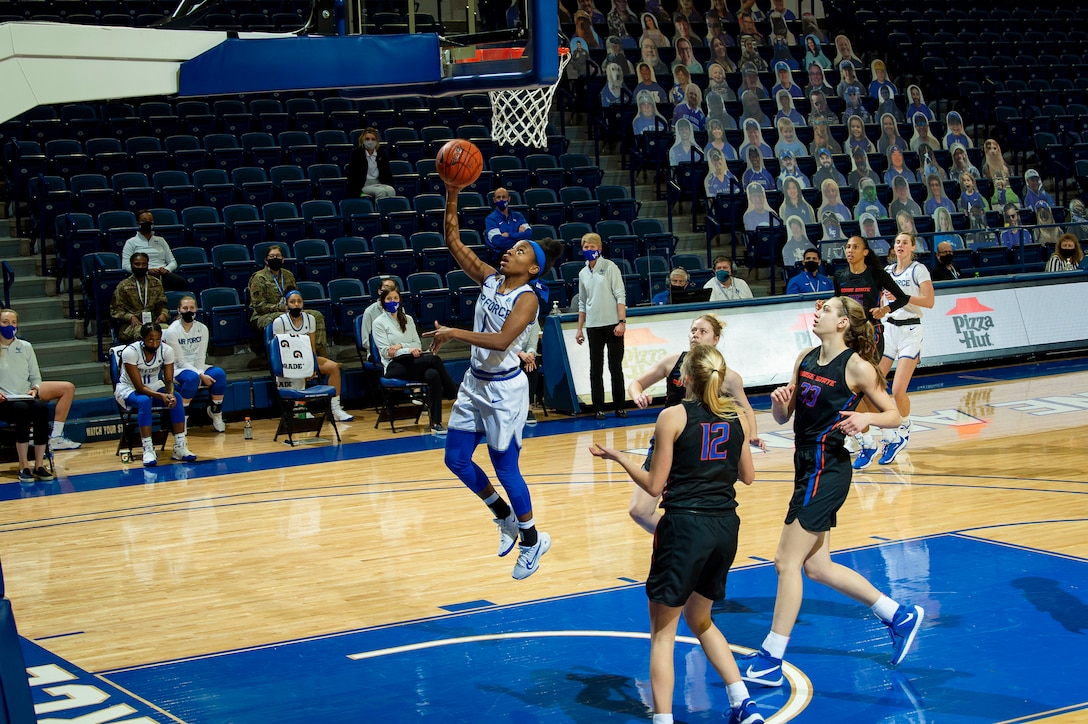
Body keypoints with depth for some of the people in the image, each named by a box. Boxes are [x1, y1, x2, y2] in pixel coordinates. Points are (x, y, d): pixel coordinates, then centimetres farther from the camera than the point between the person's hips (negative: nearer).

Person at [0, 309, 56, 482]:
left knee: (42, 407, -32)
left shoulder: (26, 347, 14)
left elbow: (36, 376, 17)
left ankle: (39, 465, -29)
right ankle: (23, 467, -32)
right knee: (22, 409, -37)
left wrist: (35, 389, -4)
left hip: (27, 398, 3)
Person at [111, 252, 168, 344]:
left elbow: (161, 305, 20)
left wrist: (163, 314, -4)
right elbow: (115, 311, 8)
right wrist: (131, 317, -11)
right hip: (131, 325, -2)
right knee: (140, 331, -39)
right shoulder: (123, 286, 11)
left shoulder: (156, 283, 21)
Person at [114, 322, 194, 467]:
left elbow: (169, 381, -11)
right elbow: (139, 387, -27)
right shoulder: (130, 352, -26)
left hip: (154, 387, 4)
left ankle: (180, 447, -23)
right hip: (128, 390, -4)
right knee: (144, 401, -37)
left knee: (176, 399, -25)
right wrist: (161, 396, -41)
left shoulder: (166, 351, -14)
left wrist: (170, 395, -34)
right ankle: (148, 450, -37)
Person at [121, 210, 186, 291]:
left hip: (163, 275, 3)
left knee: (182, 282, -33)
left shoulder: (160, 240, 25)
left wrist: (166, 269, -4)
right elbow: (125, 265, 1)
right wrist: (147, 270, -12)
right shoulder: (131, 243, 14)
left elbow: (173, 262, 21)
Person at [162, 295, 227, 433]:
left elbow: (200, 357, -2)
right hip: (178, 369, -4)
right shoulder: (172, 331, -12)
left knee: (219, 374, -24)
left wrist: (201, 374, -21)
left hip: (197, 367, 4)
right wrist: (201, 375, -23)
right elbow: (180, 360, -14)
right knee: (192, 378, -37)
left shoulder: (202, 329, 1)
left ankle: (216, 413, -8)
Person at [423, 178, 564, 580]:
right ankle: (506, 518, 30)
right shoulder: (490, 279, 2)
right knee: (456, 460, 10)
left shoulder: (527, 299, -17)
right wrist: (452, 197, -9)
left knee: (505, 467, 1)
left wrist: (455, 333, -31)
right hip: (475, 382, 8)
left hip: (504, 388, -8)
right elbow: (453, 242, 1)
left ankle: (532, 539, 20)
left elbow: (501, 341, -30)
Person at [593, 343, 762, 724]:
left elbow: (654, 485, -6)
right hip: (726, 526, 6)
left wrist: (618, 457, 7)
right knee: (700, 620, 25)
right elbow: (747, 476, 16)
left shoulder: (673, 417, -9)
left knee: (662, 632, 6)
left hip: (686, 525, -6)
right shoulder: (735, 415, 6)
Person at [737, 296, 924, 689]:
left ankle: (771, 661, 2)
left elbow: (893, 415, -5)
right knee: (817, 567, 13)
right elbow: (783, 417, 13)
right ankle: (899, 616, 27)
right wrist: (779, 401, -9)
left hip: (826, 471, -8)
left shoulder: (856, 366, -11)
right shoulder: (806, 358, 9)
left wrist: (866, 418, -24)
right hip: (808, 467, 8)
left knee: (788, 561, -6)